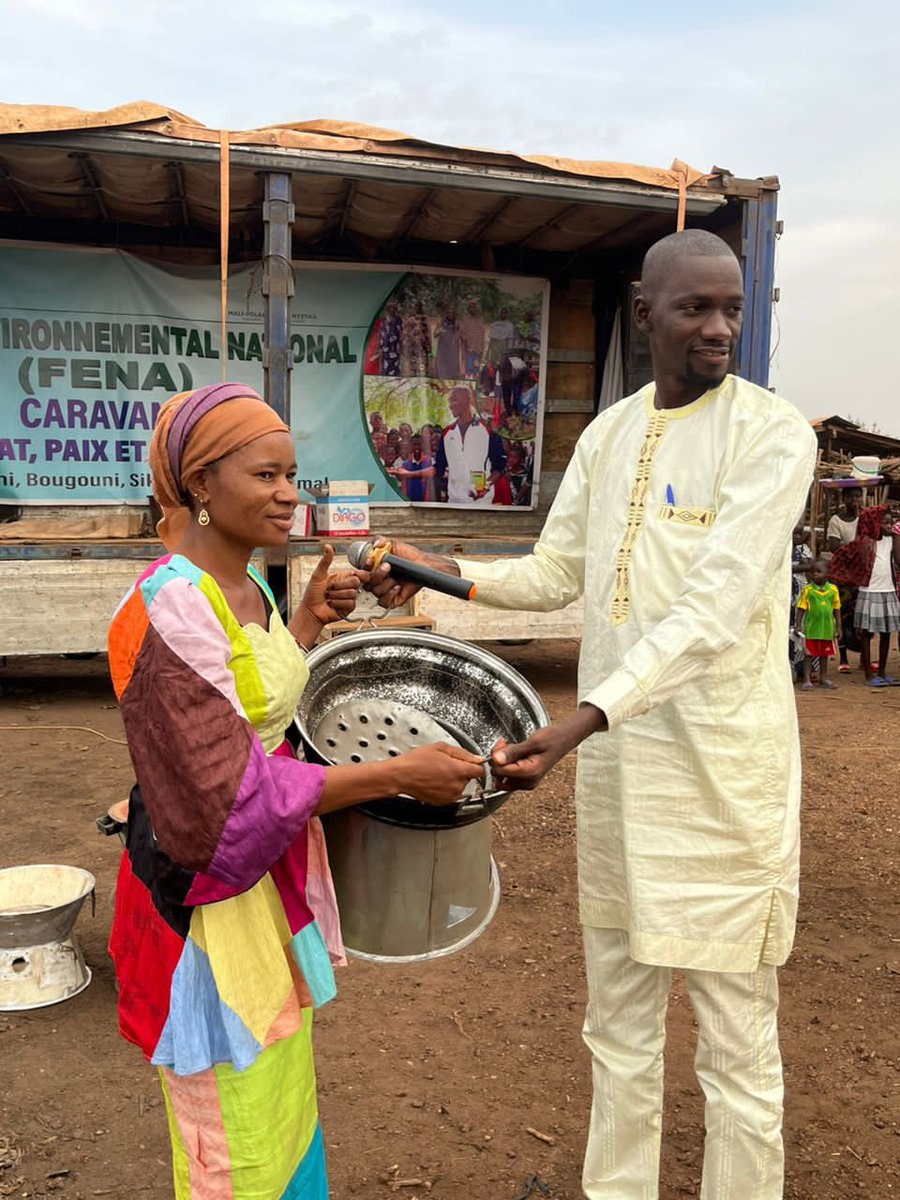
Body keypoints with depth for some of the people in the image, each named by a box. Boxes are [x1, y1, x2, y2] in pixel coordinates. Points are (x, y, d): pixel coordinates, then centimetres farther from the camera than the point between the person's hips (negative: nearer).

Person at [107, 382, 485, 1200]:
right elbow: (228, 797, -27)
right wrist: (396, 775, -26)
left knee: (282, 1096, 26)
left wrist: (308, 620, 4)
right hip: (209, 894, -8)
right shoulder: (171, 611, -25)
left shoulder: (248, 582, 2)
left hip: (272, 876, 9)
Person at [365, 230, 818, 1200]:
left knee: (735, 1043, 8)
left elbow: (714, 610, -22)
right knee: (619, 1025, 19)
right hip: (615, 757, 6)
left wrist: (580, 721, -31)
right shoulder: (607, 432, 9)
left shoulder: (772, 432, -11)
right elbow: (557, 573, 15)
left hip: (721, 766, -6)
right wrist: (447, 572, 0)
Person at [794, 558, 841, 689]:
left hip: (827, 628, 3)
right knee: (809, 654, 1)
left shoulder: (833, 589, 0)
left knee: (824, 654, 14)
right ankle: (807, 680, 5)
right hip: (811, 628, -2)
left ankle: (823, 678, 26)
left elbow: (836, 610, 8)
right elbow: (801, 609, -3)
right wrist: (798, 625, -8)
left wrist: (838, 626, 8)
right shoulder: (807, 589, -5)